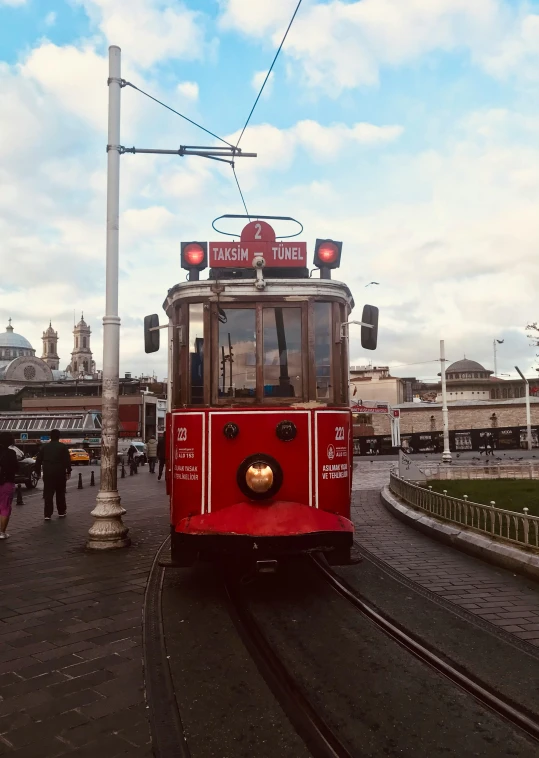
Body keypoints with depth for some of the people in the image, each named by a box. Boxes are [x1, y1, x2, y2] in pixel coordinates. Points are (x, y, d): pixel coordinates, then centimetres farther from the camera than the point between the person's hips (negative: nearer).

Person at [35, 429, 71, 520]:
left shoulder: (45, 447, 7)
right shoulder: (63, 447, -2)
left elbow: (38, 460, 8)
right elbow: (67, 460, -8)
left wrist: (38, 471, 15)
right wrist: (68, 471, -2)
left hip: (47, 474, 2)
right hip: (60, 473, -1)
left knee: (48, 494, 2)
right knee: (60, 494, 11)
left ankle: (48, 515, -4)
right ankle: (61, 512, 18)